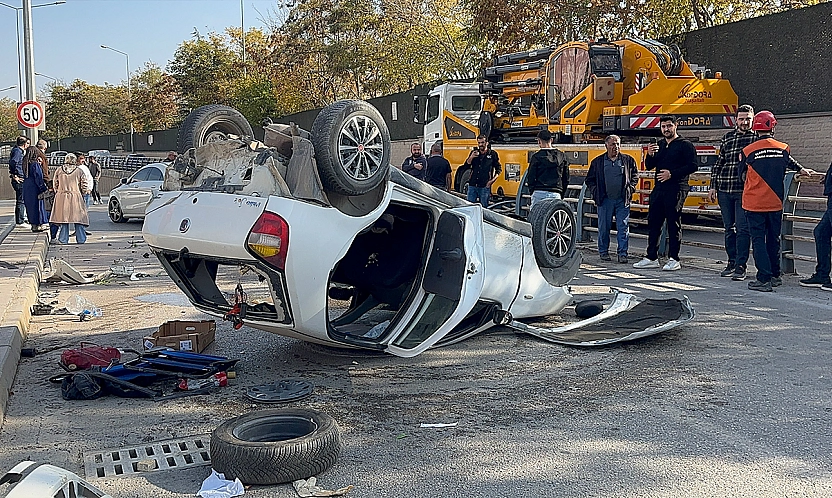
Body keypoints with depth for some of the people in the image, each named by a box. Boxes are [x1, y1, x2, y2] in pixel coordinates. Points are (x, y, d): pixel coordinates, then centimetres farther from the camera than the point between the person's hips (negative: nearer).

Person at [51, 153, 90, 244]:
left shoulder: (59, 170, 3)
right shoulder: (79, 171, -3)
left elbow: (55, 184, 8)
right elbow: (84, 186, -2)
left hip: (61, 197, 2)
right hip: (76, 197, -2)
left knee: (63, 218, 6)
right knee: (78, 219, 4)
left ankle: (63, 239, 7)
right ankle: (81, 239, 5)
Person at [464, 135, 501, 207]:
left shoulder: (492, 154, 3)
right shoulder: (474, 153, 11)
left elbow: (499, 169, 7)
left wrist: (492, 180, -5)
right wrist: (471, 157, -13)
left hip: (484, 186, -3)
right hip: (472, 185, 3)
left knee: (484, 207, 0)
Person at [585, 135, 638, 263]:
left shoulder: (628, 160, 8)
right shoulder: (597, 162, 7)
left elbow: (635, 175, 19)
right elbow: (589, 179, 13)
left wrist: (631, 188, 6)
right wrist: (595, 192, 1)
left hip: (622, 200, 0)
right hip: (605, 200, 0)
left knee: (623, 227, -3)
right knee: (604, 227, 5)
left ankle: (622, 254, 2)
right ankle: (603, 252, 18)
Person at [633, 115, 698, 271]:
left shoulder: (685, 145, -1)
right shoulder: (659, 145, 18)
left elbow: (692, 166, -10)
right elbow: (649, 166, 18)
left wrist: (672, 174, -17)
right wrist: (650, 155, -3)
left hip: (676, 189, -7)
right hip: (659, 188, 7)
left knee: (674, 224, -4)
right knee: (653, 223, 7)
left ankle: (674, 260, 0)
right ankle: (651, 258, 14)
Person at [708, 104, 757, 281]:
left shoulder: (758, 137, 3)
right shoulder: (728, 137, 15)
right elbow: (718, 163, 19)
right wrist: (713, 186, 15)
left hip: (744, 191, -4)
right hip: (724, 191, 5)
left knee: (743, 228, -7)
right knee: (729, 228, 10)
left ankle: (740, 266, -5)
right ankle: (732, 262, 20)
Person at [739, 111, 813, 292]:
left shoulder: (748, 150, -10)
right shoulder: (783, 148, -2)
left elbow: (742, 175, 4)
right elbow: (789, 162, 18)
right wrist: (802, 170, 40)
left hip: (754, 203, -3)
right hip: (775, 202, 3)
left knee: (758, 240, 0)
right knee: (773, 239, 16)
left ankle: (764, 279, -6)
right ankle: (775, 276, 25)